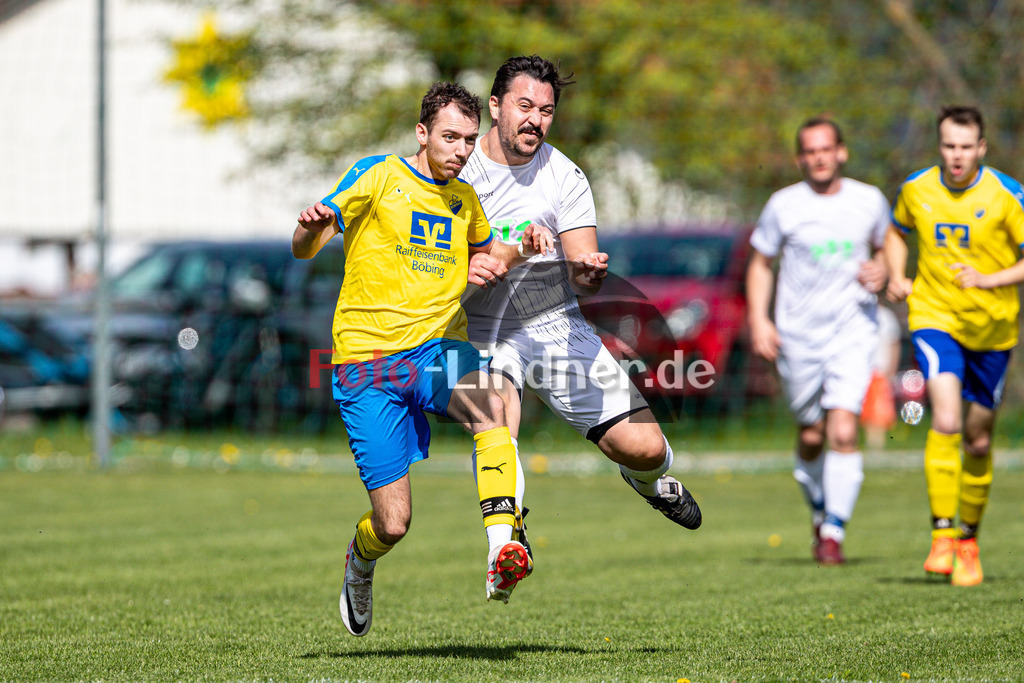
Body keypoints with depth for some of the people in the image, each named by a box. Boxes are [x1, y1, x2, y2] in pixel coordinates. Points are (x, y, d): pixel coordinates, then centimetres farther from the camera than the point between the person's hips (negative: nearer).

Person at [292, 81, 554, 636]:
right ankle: (360, 564, 30)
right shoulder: (377, 176, -2)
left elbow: (484, 250, 35)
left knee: (488, 405, -34)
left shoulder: (463, 200, 13)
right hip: (368, 359, -3)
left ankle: (503, 548, -41)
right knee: (393, 522, -6)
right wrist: (311, 228, -31)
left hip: (438, 348, 4)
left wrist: (520, 251, 12)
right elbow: (304, 249, -6)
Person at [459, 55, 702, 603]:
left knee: (642, 447, -5)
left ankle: (649, 479, 33)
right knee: (495, 420, -34)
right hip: (482, 329, -1)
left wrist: (589, 274, -31)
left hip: (555, 325, 1)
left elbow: (583, 279, -6)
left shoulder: (565, 178, -3)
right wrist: (465, 267, -24)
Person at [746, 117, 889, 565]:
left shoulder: (869, 201, 1)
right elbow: (761, 263, 7)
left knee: (843, 432, -15)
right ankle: (820, 511, 36)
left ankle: (834, 532, -10)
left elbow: (884, 247, 19)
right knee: (811, 438, 9)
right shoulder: (783, 205, -2)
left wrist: (881, 272, -4)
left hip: (852, 331, -1)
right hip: (797, 336, 1)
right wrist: (758, 321, -4)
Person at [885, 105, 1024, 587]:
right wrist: (897, 276, 2)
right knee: (946, 421, -22)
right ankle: (942, 537, -21)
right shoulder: (916, 189, -2)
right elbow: (897, 231, 19)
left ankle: (969, 541, 28)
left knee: (978, 442, 9)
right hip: (934, 317, 0)